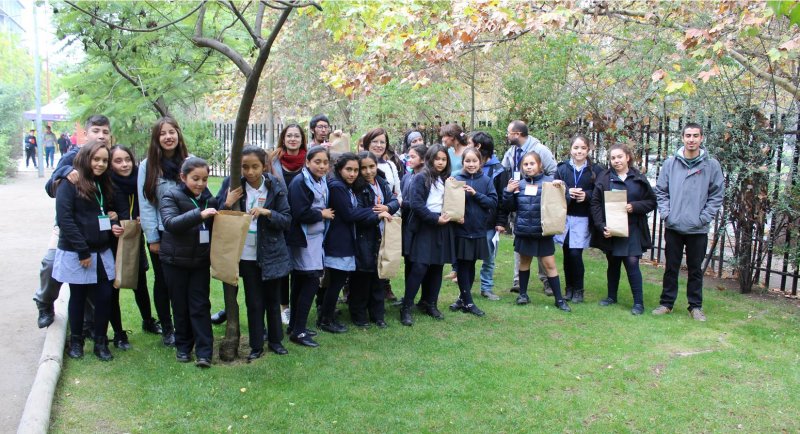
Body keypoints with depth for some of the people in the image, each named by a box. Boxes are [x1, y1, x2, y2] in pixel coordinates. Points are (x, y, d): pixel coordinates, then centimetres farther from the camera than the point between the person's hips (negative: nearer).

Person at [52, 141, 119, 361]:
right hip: (75, 254, -5)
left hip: (102, 253, 5)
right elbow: (64, 218, -16)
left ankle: (100, 342, 16)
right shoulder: (70, 184, -10)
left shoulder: (104, 185, 11)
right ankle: (76, 341, 25)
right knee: (78, 297, 8)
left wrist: (113, 222, -3)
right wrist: (82, 251, -17)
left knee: (104, 297, 2)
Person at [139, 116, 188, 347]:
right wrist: (152, 238, -7)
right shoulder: (147, 166, -5)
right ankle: (167, 329, 25)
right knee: (162, 281, 11)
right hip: (161, 233, 0)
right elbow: (145, 204, -5)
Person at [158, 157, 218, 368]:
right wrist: (199, 215, -36)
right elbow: (170, 222, -26)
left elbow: (216, 228, 12)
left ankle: (204, 352, 2)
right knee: (180, 306, 9)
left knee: (200, 306, 1)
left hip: (201, 261, 2)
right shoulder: (170, 196, -8)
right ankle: (183, 346, 23)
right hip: (175, 261, -2)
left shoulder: (209, 198, 3)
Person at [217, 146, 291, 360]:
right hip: (247, 254, 0)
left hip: (271, 253, 0)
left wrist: (267, 212, -23)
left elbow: (287, 220, -6)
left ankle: (275, 340, 30)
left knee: (273, 299, 13)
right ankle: (256, 345, 20)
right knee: (254, 302, 7)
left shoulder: (275, 186, -7)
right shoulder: (232, 184, -6)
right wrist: (228, 204, -21)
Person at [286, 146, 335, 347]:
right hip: (302, 239, -8)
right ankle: (298, 331, -3)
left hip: (315, 237, 8)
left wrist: (325, 214, -1)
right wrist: (322, 214, -11)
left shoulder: (322, 182, 11)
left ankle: (294, 326, 24)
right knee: (312, 280, -10)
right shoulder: (299, 183, -16)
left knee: (301, 282, 14)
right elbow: (301, 213, -23)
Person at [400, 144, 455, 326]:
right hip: (424, 227, -6)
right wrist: (435, 218, -16)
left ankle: (429, 303, 21)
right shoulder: (420, 178, -5)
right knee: (419, 267, -10)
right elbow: (416, 204, -14)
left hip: (442, 228, 6)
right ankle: (406, 307, -3)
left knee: (437, 267, 9)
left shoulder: (447, 180, 14)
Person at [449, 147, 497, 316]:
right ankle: (468, 302, 10)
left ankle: (463, 298, 26)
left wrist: (475, 194, -16)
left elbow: (494, 202, -5)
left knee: (471, 266, 13)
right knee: (463, 266, 2)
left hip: (479, 231, 3)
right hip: (461, 230, -2)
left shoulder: (486, 180, 2)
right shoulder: (457, 180, -4)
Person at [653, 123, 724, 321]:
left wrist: (704, 217, -8)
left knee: (696, 269, 9)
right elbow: (661, 191, 6)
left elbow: (717, 194, 0)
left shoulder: (712, 165, -2)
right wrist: (665, 213, -4)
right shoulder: (670, 163, 1)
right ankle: (666, 303, 21)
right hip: (673, 227, 1)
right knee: (671, 267, 10)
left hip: (698, 229, -1)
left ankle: (695, 306, 21)